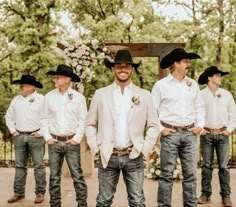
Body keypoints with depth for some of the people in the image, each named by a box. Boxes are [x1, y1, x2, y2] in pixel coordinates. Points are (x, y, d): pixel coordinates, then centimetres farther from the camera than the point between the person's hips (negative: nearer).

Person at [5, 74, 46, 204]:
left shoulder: (41, 99, -5)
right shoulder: (16, 100, 11)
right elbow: (9, 117, 20)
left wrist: (41, 132, -11)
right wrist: (12, 130, 9)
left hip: (35, 136, -5)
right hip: (19, 136, 5)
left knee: (38, 166, 1)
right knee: (20, 165, 9)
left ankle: (40, 193, 7)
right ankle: (19, 192, 17)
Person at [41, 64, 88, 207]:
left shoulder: (78, 97, -2)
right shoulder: (49, 96, 4)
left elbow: (83, 119, 0)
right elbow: (45, 119, 8)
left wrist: (77, 138, -6)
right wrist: (47, 137, 0)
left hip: (72, 142, -2)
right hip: (54, 142, 2)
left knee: (77, 176, 0)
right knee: (54, 177, 9)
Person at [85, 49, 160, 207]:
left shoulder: (144, 95, 3)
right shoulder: (100, 94, 3)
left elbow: (153, 125, 6)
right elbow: (90, 124, 8)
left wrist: (144, 149, -1)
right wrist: (96, 147, 0)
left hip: (134, 157, 0)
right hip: (108, 157, 0)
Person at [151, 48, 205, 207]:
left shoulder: (193, 84, 10)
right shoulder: (161, 85, -4)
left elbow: (200, 106, 17)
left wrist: (200, 125, 7)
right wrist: (159, 128, -7)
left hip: (190, 134, 4)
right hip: (170, 134, -4)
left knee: (190, 174, 7)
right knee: (167, 174, 1)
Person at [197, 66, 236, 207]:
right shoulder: (201, 95, -1)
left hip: (223, 135, 1)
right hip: (206, 135, -1)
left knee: (224, 166, 1)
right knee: (207, 165, 4)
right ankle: (206, 194, 12)